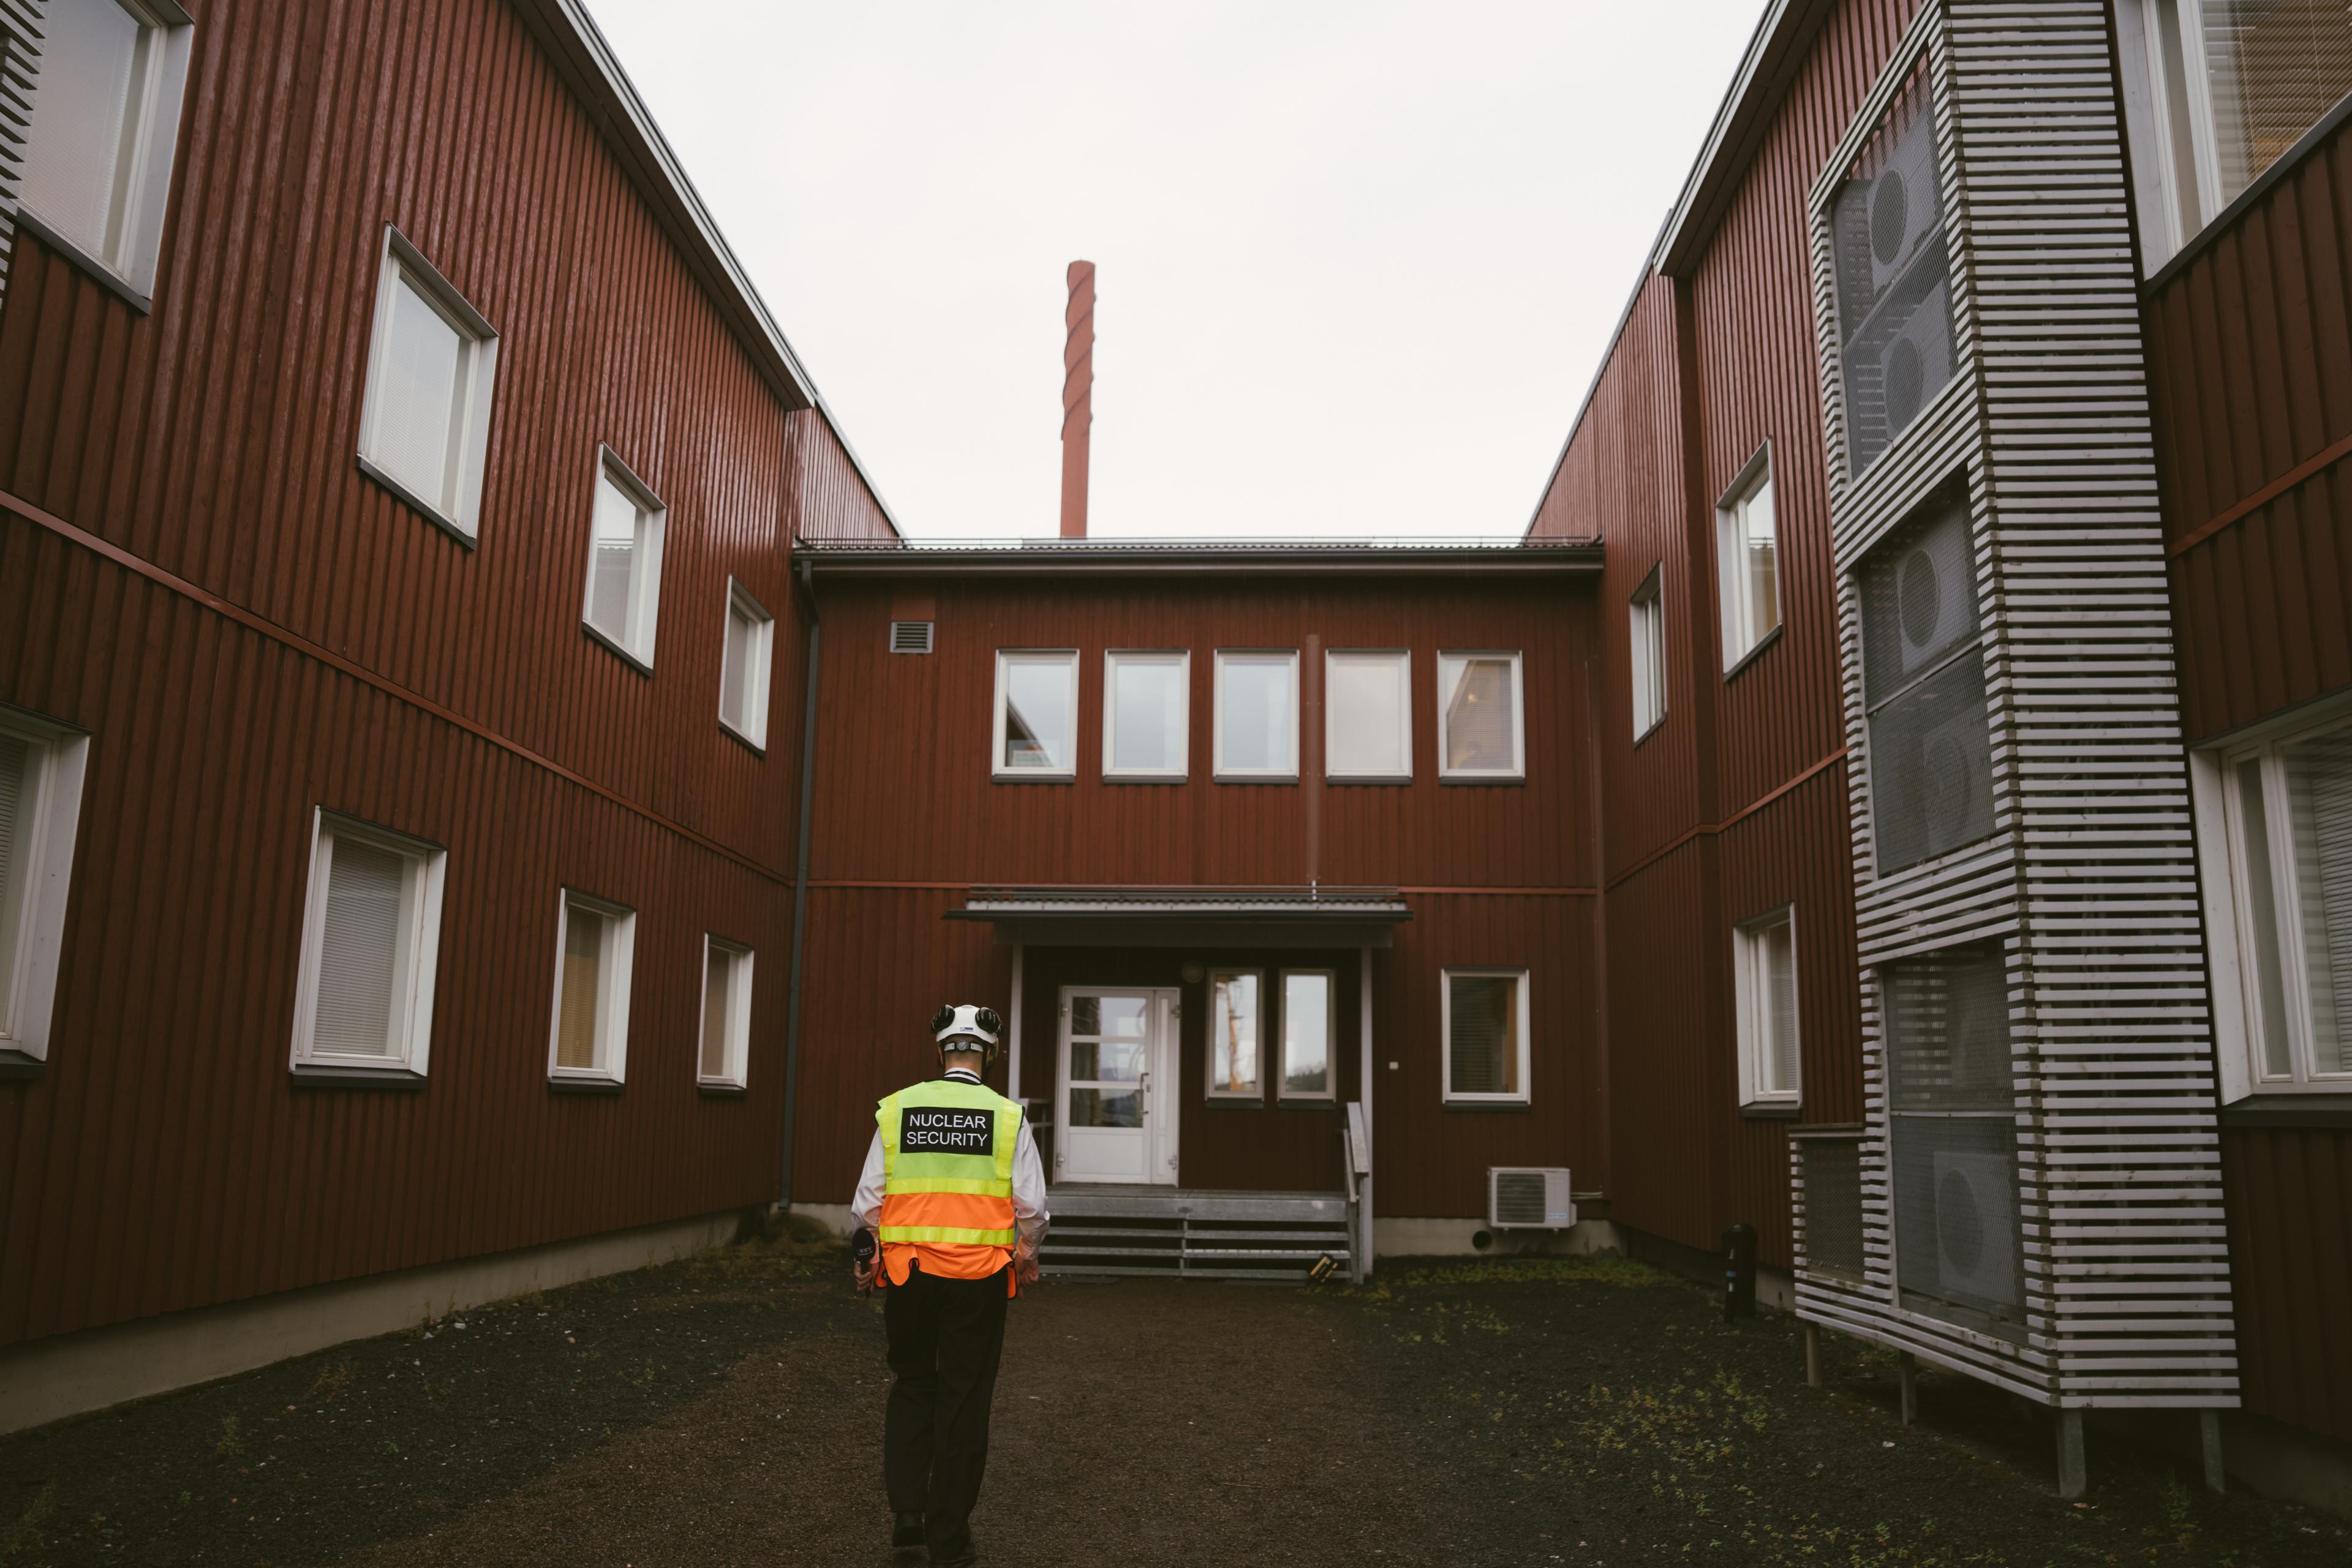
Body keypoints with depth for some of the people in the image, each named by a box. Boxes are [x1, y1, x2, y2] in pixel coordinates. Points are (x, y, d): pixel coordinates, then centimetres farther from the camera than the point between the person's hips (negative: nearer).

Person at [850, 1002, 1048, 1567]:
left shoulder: (897, 1109, 0)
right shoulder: (1007, 1116, -4)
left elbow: (868, 1202, 3)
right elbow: (1032, 1206, -2)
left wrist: (867, 1258, 17)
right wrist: (1026, 1255, 16)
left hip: (907, 1271, 2)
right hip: (978, 1277, -1)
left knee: (911, 1386, 19)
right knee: (963, 1400, 8)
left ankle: (906, 1511, 11)